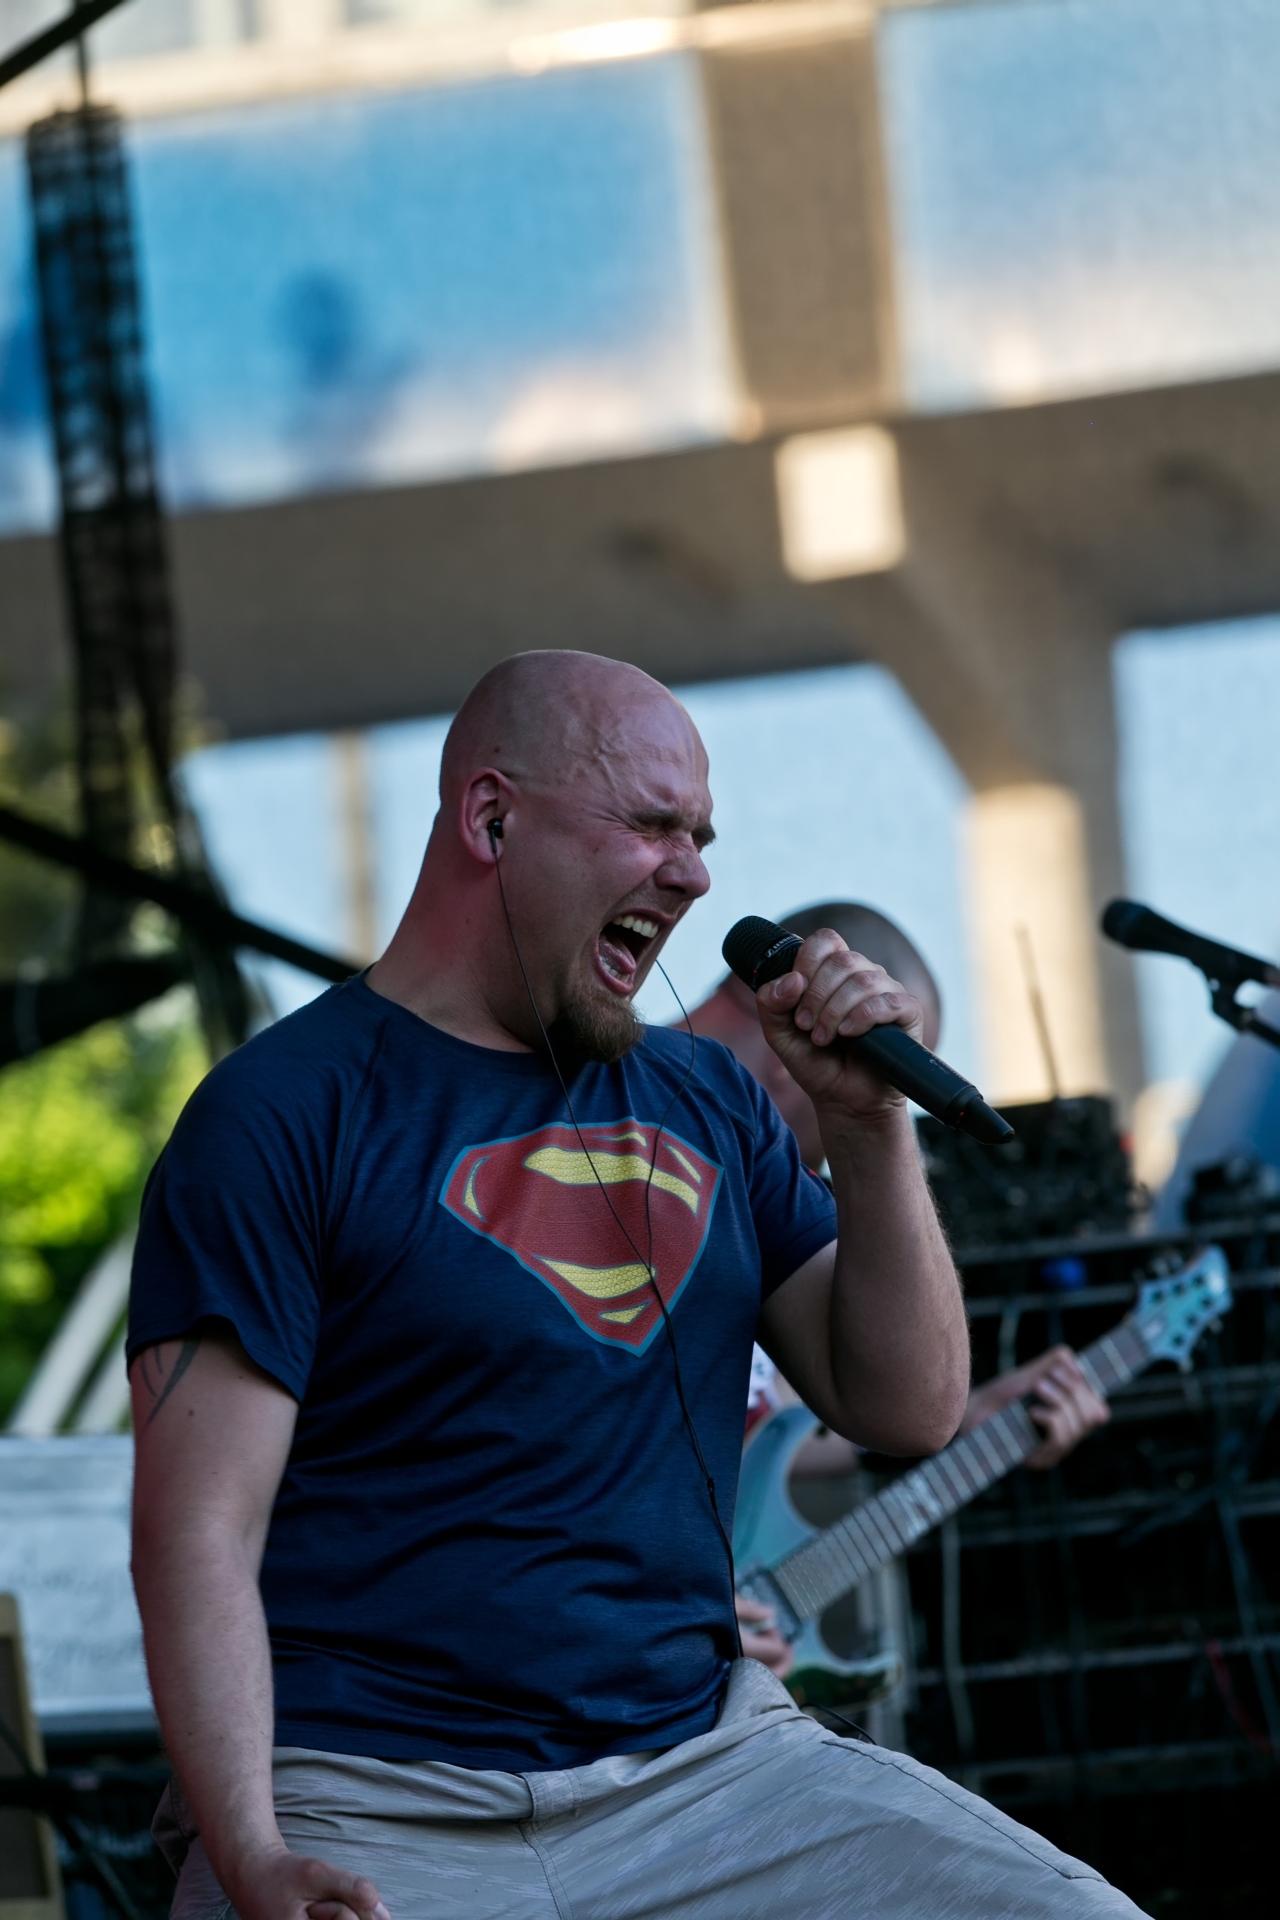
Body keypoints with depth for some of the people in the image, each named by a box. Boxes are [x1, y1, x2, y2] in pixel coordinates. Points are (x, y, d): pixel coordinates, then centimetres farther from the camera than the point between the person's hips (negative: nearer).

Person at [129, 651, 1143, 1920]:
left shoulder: (703, 1103, 16)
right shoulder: (282, 1113, -3)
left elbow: (908, 1409, 15)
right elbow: (200, 1528, -10)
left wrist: (868, 1125, 1)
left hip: (702, 1760, 6)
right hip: (379, 1807, -5)